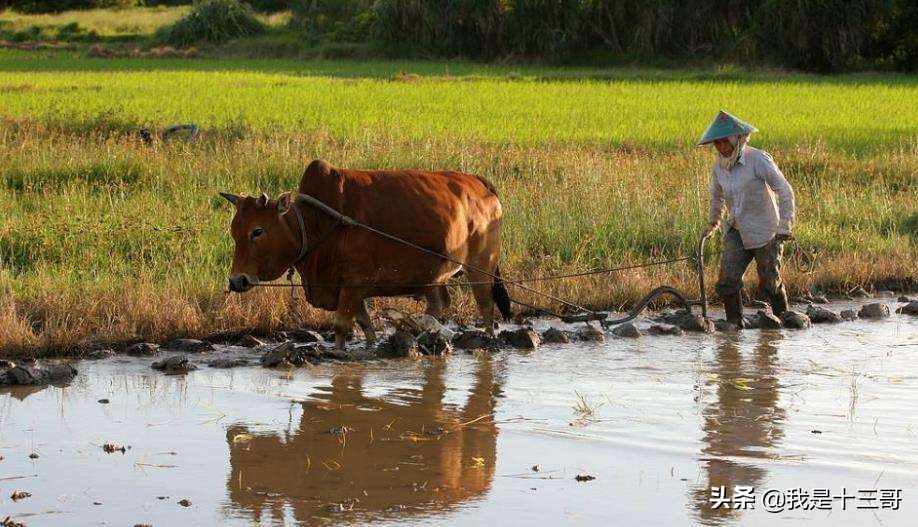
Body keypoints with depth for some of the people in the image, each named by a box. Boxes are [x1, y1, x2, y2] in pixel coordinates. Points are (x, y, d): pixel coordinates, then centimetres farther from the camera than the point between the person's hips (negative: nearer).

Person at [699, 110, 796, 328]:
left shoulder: (758, 160, -18)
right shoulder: (718, 167, 1)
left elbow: (785, 192, -16)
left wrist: (785, 227, -18)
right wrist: (712, 224, 34)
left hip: (765, 233, -5)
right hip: (737, 232, 5)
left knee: (770, 283, 6)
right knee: (727, 280, -11)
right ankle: (734, 324, -1)